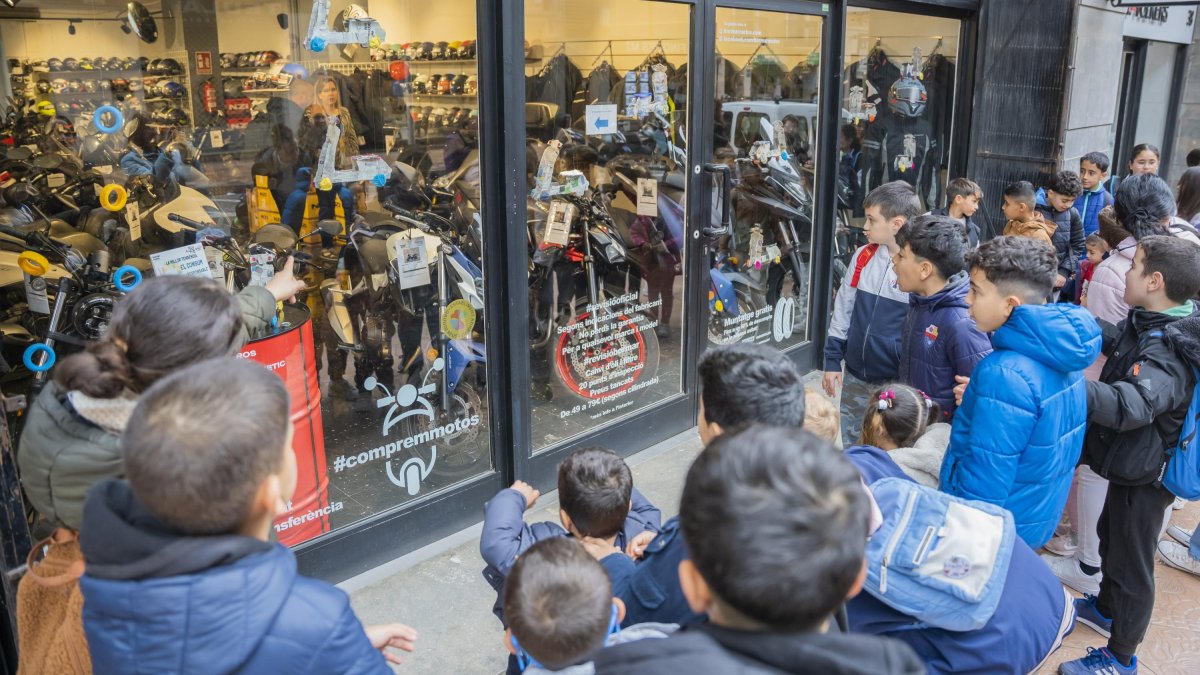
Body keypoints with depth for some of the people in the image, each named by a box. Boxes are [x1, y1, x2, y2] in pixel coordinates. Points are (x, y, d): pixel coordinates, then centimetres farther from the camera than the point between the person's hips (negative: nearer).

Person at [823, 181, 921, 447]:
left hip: (897, 383, -5)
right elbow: (843, 309, 8)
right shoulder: (864, 256, 1)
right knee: (849, 444, 19)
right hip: (855, 376, 5)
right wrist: (832, 360, 7)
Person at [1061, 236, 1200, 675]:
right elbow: (1114, 343, 19)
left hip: (1145, 476, -10)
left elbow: (1129, 406, -49)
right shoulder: (1151, 325, -3)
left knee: (1130, 560, 6)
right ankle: (1106, 609, 52)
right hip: (1133, 463, 10)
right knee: (1111, 535, 28)